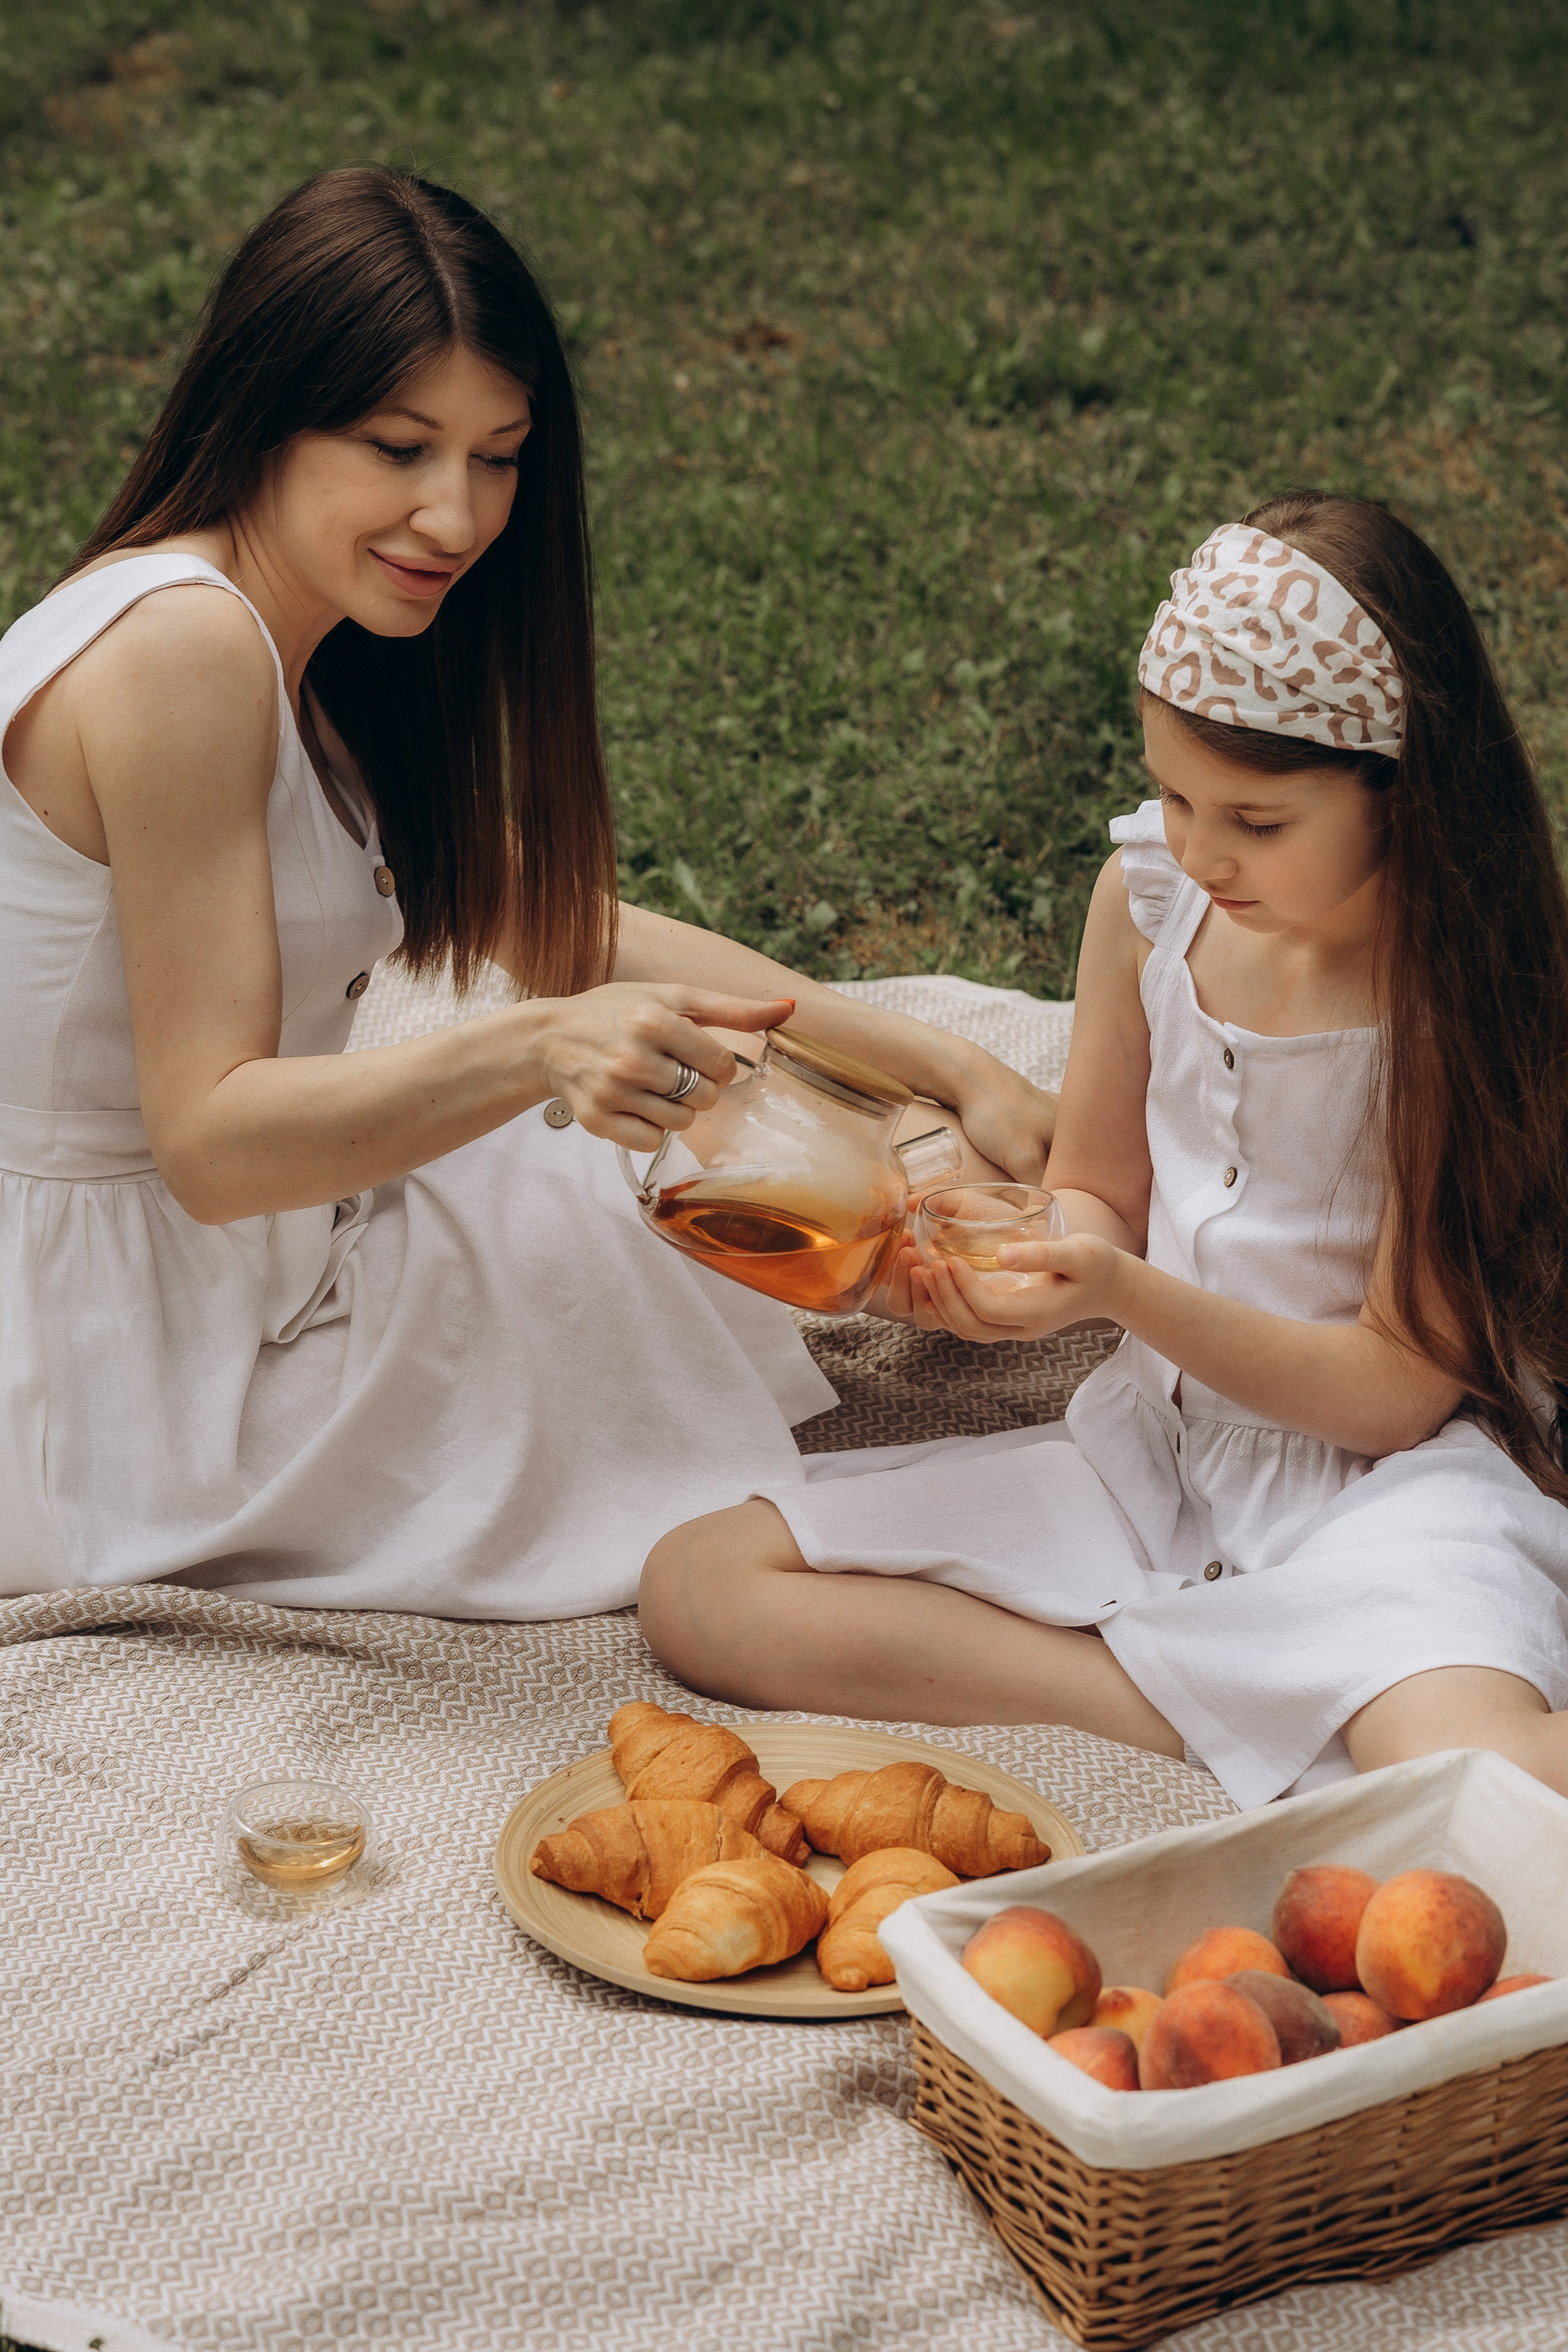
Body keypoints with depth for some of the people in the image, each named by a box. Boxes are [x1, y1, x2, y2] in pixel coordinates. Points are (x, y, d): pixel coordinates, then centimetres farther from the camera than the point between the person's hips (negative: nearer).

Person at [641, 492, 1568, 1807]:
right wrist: (1016, 1261, -13)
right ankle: (1225, 1696, -18)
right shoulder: (1151, 894, -2)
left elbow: (1394, 1391, -14)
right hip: (1159, 1441, 7)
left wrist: (1127, 1293, -26)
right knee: (700, 1587, -11)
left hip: (1391, 1477, -7)